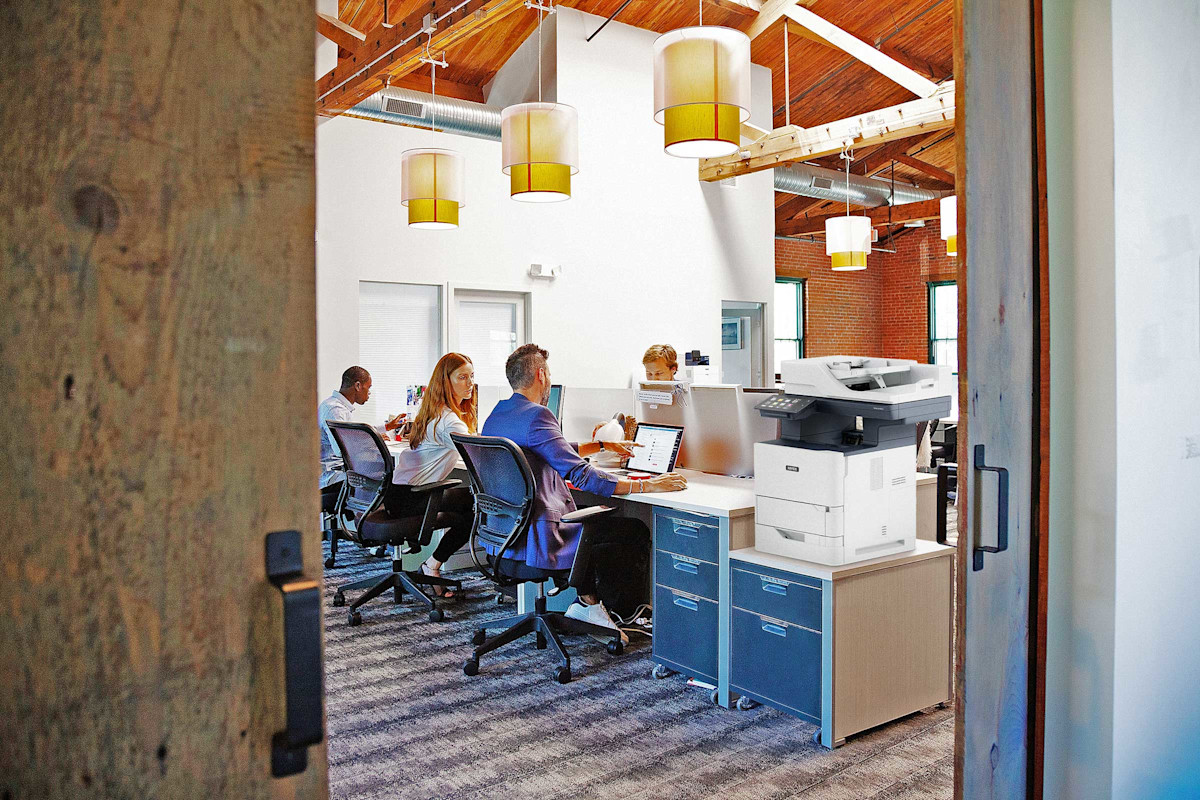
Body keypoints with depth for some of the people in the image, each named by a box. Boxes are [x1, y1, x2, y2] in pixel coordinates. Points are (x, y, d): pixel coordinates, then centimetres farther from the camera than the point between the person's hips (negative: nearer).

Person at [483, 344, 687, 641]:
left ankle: (586, 601, 25)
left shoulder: (495, 415, 11)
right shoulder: (536, 415, -19)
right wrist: (645, 486, -20)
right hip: (534, 537, -10)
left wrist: (603, 445, 31)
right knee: (635, 531, -3)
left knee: (594, 517, 28)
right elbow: (580, 474, -24)